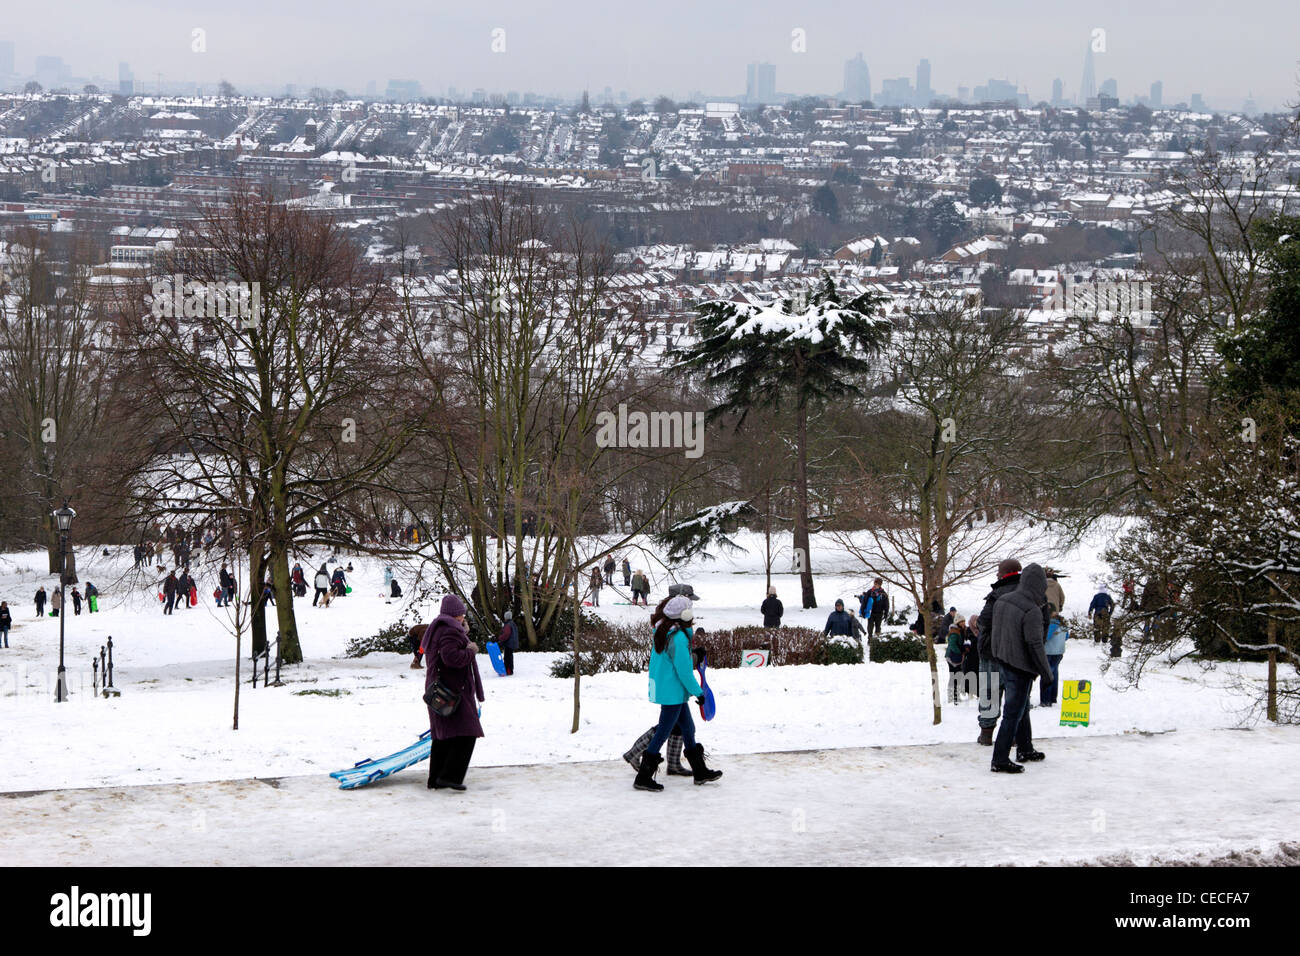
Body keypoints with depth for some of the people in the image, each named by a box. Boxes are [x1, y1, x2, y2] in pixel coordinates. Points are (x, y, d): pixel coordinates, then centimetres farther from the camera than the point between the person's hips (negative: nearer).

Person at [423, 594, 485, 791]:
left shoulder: (436, 629, 19)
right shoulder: (450, 631, -15)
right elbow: (451, 657, -27)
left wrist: (464, 635, 21)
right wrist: (470, 650, -12)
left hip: (438, 689, 11)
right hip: (454, 691, -11)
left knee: (442, 737, 14)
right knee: (465, 734, -12)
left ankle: (436, 779, 16)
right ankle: (450, 776, -18)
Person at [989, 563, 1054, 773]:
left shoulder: (1002, 600, 1)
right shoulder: (1032, 611, -23)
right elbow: (1034, 644, -21)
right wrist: (1046, 671, -12)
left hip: (1002, 661, 8)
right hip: (1020, 667, -8)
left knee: (1022, 707, 23)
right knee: (1014, 713, -1)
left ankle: (1025, 749, 37)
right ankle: (1000, 761, 1)